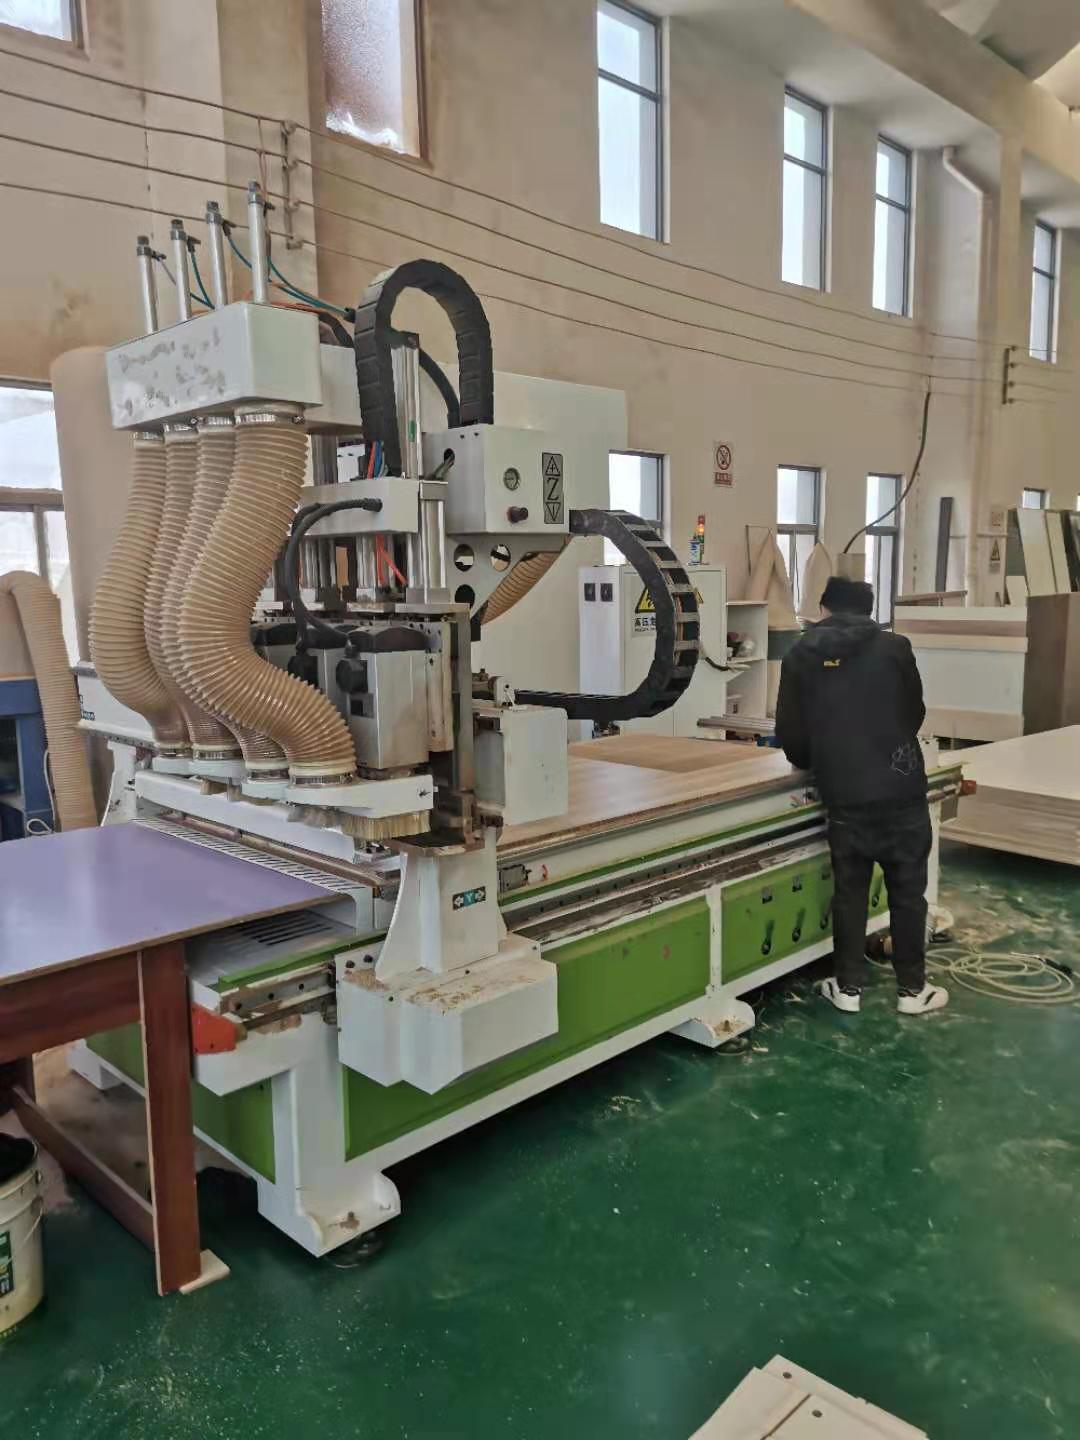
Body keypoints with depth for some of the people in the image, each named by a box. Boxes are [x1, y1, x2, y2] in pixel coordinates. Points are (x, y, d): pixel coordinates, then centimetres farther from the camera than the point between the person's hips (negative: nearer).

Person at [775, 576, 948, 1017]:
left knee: (849, 889, 14)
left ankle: (848, 987, 22)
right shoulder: (894, 647, -2)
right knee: (907, 889, 12)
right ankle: (912, 988, 23)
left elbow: (790, 735, 1)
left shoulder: (800, 656, 1)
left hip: (844, 795, 1)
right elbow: (915, 715, 10)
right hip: (901, 790, -1)